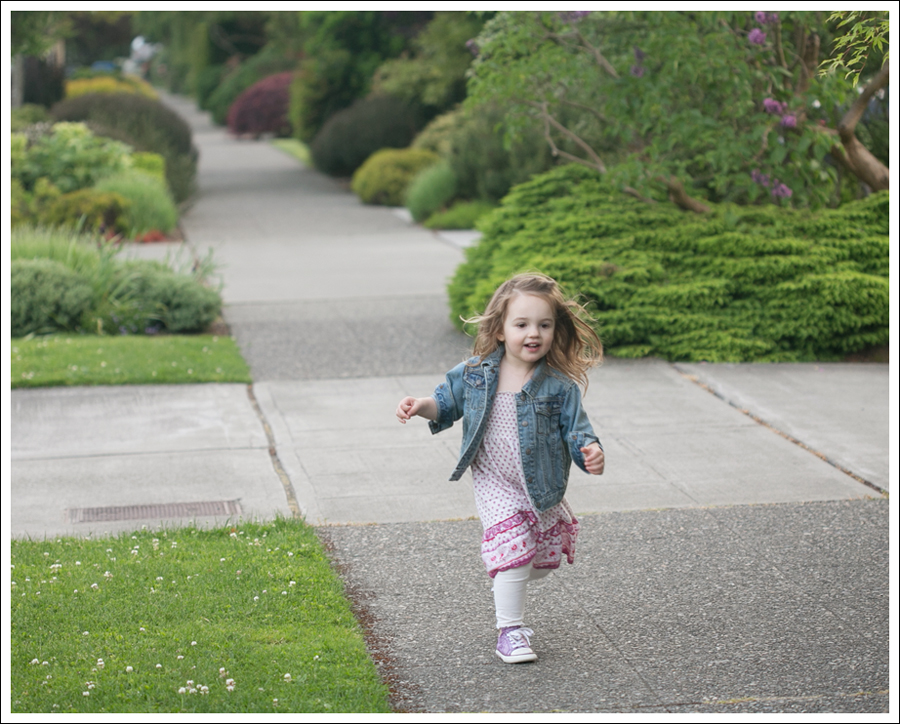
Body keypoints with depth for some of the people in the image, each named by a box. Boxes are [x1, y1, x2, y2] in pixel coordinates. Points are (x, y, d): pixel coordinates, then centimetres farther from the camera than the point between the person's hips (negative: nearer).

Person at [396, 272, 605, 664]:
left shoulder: (559, 385, -13)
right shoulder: (476, 374, -8)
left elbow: (575, 428, -10)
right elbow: (448, 402, 7)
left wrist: (590, 451, -31)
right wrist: (422, 406, -13)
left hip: (543, 489, 2)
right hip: (495, 484, -2)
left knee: (544, 560, 15)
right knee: (514, 549, -15)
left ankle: (507, 591, 48)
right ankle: (510, 631, 0)